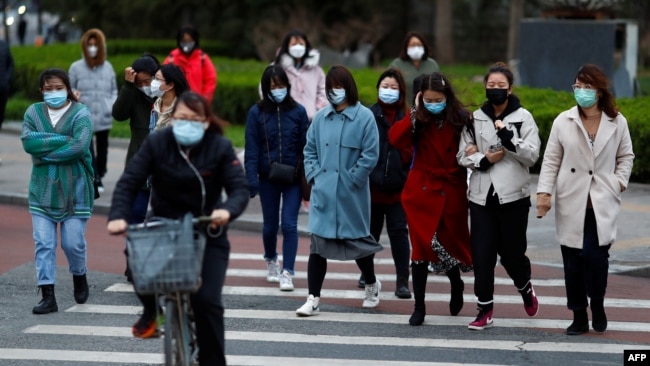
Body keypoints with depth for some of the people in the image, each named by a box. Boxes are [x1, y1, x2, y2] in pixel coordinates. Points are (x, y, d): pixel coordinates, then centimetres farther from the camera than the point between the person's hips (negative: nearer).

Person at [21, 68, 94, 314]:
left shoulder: (80, 114, -3)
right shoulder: (34, 112, 7)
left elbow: (80, 146, -18)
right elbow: (28, 141, -9)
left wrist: (44, 152, -14)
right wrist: (63, 139, -15)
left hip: (74, 190, -3)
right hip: (43, 190, 3)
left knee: (73, 243, -1)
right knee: (43, 243, -3)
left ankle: (79, 276, 30)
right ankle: (48, 296, -1)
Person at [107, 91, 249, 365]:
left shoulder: (220, 147, -10)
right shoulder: (157, 143, -8)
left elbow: (239, 188, -16)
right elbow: (129, 182, -12)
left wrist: (227, 210, -39)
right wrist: (118, 216, -30)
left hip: (207, 233, -1)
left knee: (207, 300, -14)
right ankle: (151, 312, 9)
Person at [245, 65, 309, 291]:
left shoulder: (298, 111, -1)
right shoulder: (257, 113, -2)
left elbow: (305, 146, 0)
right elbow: (251, 150, -4)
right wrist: (252, 181, -12)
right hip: (268, 178, 1)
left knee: (289, 224, -7)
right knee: (270, 225, 12)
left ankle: (287, 273, -5)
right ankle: (271, 262, 37)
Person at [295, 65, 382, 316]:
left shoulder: (364, 117, -7)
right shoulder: (321, 117, 5)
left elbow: (370, 155, -9)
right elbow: (310, 149, 13)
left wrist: (351, 179, -11)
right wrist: (313, 175, 1)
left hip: (351, 195, -3)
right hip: (323, 192, 3)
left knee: (356, 240, 12)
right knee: (318, 244, -1)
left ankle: (372, 285, 37)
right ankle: (313, 298, 2)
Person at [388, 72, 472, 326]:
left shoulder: (461, 120, -3)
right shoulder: (418, 121, -1)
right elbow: (395, 139, -15)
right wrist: (415, 113, -17)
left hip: (452, 193, 0)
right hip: (422, 192, 0)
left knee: (450, 243, 11)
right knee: (421, 248, -2)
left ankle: (456, 285, 43)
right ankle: (419, 307, 5)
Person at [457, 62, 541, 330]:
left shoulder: (523, 117, 0)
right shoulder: (476, 118, 7)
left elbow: (532, 155, -7)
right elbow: (463, 155, 8)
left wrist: (509, 139, -20)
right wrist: (483, 160, -10)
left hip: (513, 196, -2)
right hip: (482, 197, 2)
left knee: (511, 253, 5)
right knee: (482, 255, -3)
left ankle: (525, 288, 37)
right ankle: (485, 310, 5)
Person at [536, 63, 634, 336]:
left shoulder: (617, 122, 2)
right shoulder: (563, 121, 0)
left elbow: (626, 157, 15)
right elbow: (551, 160, 3)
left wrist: (620, 182, 0)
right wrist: (544, 191, -6)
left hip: (602, 203, -1)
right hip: (572, 203, 1)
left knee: (595, 255, -12)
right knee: (573, 261, 2)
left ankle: (597, 306, 13)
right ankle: (579, 316, 14)